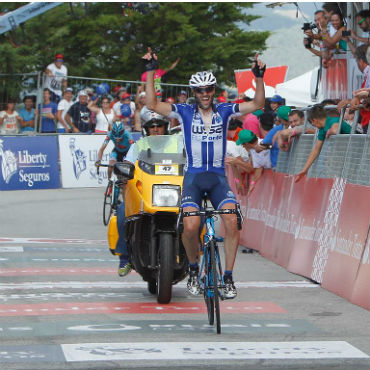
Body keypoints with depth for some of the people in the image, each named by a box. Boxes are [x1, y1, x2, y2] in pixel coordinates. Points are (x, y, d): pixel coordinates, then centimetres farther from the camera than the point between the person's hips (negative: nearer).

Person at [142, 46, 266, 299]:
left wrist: (259, 78, -12)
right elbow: (152, 104, -6)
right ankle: (193, 270, 7)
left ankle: (228, 277, -9)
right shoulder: (185, 112, 3)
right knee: (190, 227, -21)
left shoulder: (224, 111, 7)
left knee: (232, 221, -21)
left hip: (218, 177, 1)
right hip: (193, 176, -1)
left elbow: (258, 104, 1)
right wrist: (151, 72, -12)